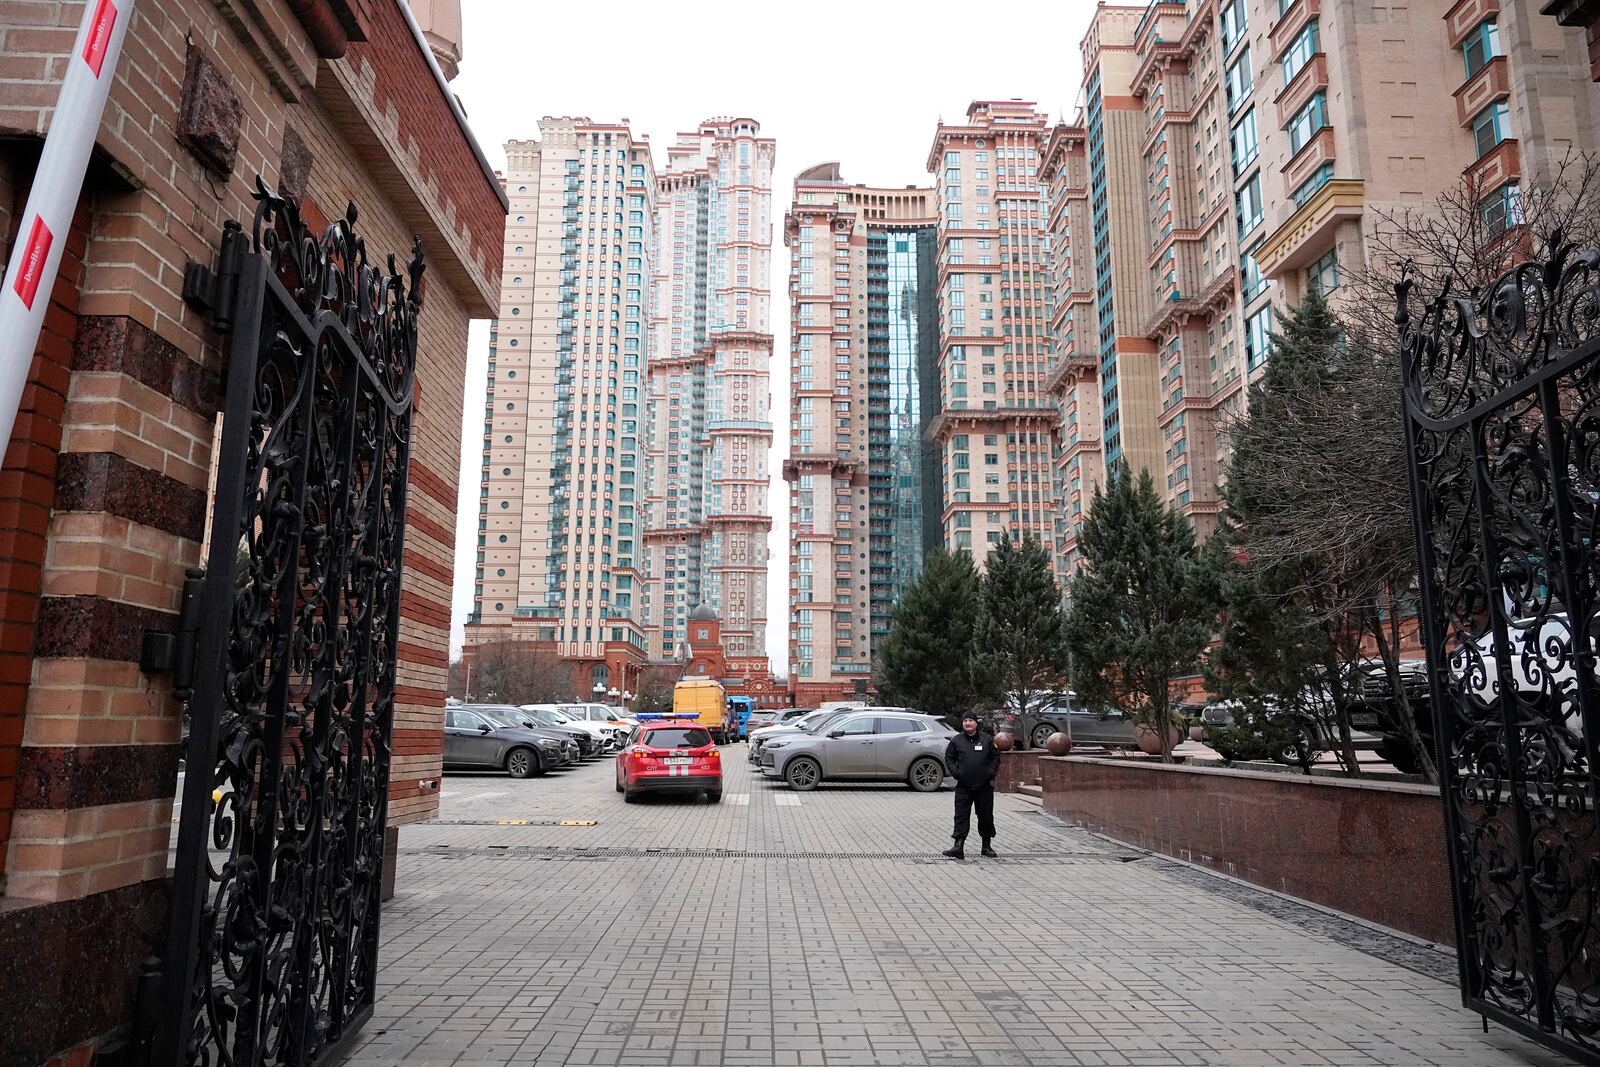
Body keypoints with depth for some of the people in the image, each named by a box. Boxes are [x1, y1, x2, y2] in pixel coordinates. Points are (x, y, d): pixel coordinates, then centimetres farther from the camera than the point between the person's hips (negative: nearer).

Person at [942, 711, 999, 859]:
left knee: (986, 816, 10)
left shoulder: (988, 739, 3)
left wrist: (991, 772, -5)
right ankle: (958, 846, -7)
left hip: (984, 786, 0)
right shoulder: (956, 740, 3)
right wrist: (955, 772, -4)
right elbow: (949, 758, 9)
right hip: (963, 787, 0)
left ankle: (986, 846, 22)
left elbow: (996, 757, 7)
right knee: (961, 817, -5)